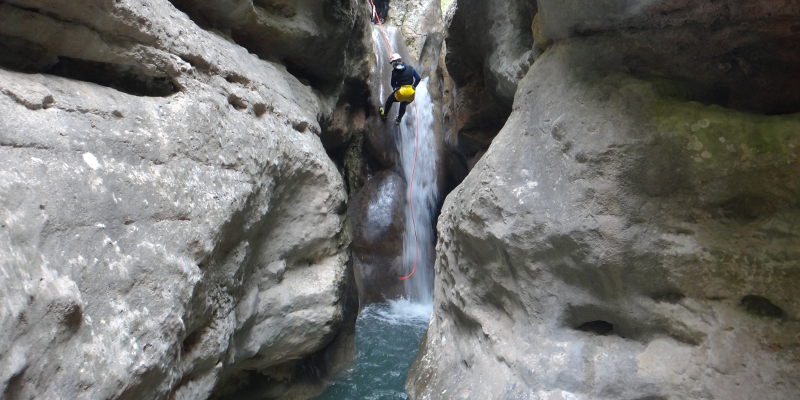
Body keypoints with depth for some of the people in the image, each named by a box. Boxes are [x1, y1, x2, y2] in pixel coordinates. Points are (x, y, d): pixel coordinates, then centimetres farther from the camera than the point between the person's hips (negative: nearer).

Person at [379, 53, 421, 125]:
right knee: (403, 104, 36)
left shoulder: (394, 71, -3)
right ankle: (398, 119, 48)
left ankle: (384, 114, 44)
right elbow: (418, 78, 4)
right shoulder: (410, 68, 5)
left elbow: (393, 84, 5)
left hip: (400, 93, -3)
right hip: (411, 95, 3)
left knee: (390, 100, 30)